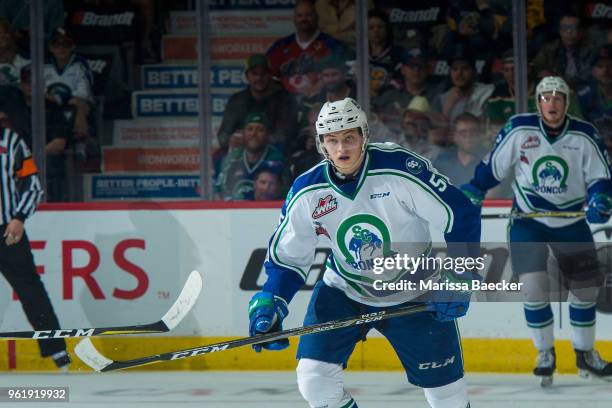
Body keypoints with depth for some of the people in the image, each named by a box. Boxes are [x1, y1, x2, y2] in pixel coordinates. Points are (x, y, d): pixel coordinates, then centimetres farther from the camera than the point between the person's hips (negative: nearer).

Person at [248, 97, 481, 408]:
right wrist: (269, 302, -13)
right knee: (313, 377, -13)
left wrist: (456, 279, -20)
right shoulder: (307, 193, -12)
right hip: (344, 290, 2)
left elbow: (461, 215, -18)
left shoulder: (401, 170, -24)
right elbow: (286, 257, 1)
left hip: (415, 294, -2)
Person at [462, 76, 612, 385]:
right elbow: (492, 166, -1)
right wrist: (471, 194, -4)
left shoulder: (584, 135, -9)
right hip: (527, 220, -2)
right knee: (533, 285, -13)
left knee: (585, 286, 6)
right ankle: (545, 353, 4)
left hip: (571, 220, 2)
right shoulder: (518, 130, -11)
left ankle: (585, 353, 24)